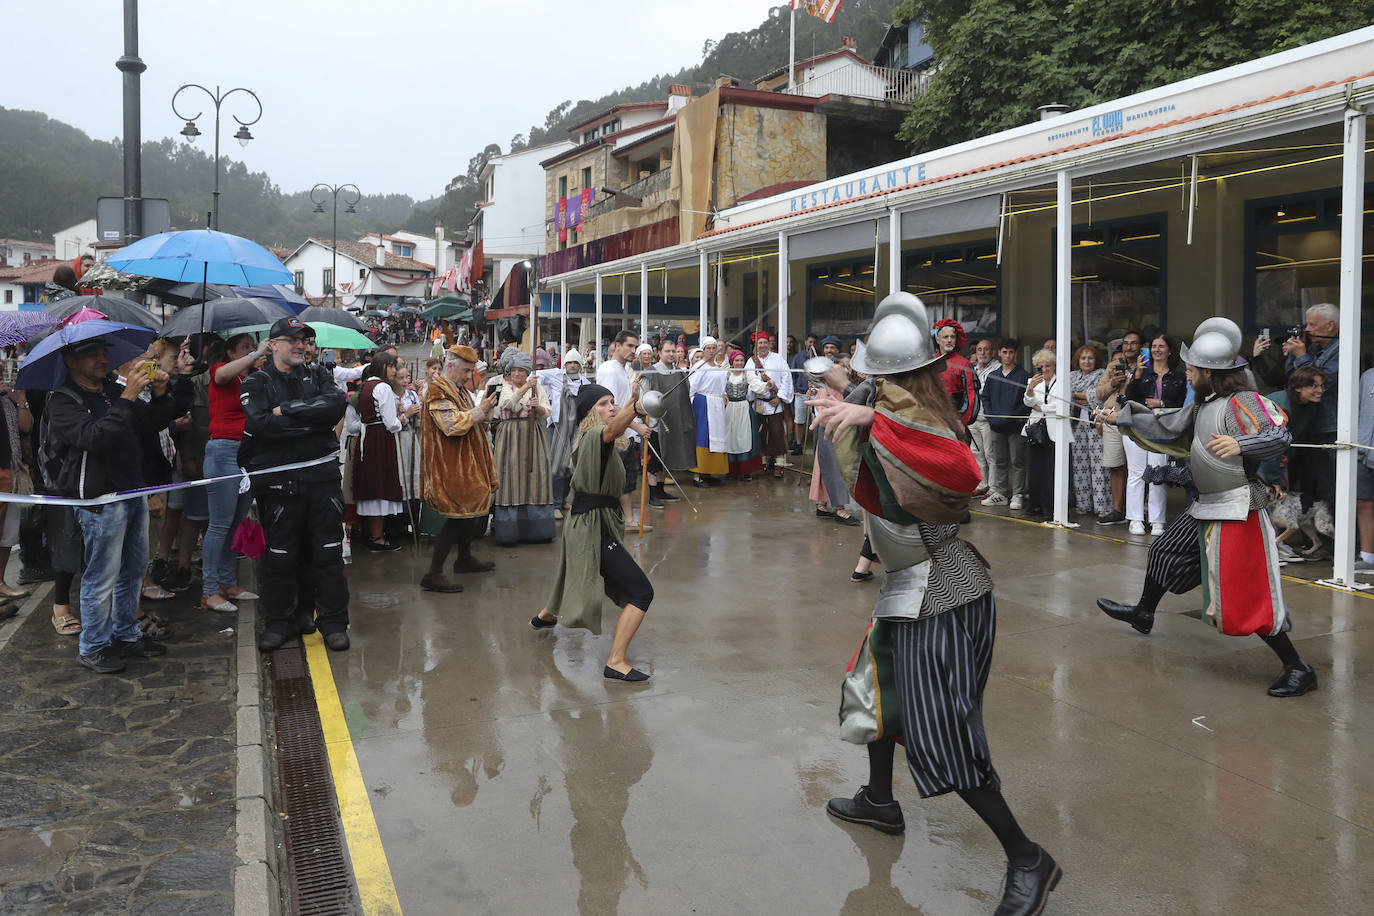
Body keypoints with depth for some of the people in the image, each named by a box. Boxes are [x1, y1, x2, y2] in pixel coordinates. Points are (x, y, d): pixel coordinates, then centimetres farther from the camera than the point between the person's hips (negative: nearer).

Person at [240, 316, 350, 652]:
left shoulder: (318, 375, 12)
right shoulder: (256, 383, 4)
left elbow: (336, 405, -9)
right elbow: (261, 425, -15)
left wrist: (287, 410, -13)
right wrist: (312, 420, -12)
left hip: (322, 476, 2)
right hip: (278, 480, -2)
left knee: (328, 552, 5)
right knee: (280, 555, 5)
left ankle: (333, 620, 15)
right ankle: (278, 621, 20)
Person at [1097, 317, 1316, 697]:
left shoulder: (1241, 402, -20)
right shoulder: (1204, 403, 8)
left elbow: (1281, 435, -29)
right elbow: (1168, 426, 20)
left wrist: (1240, 444, -43)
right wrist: (1125, 417, 23)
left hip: (1237, 510, -10)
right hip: (1208, 507, 10)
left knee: (1247, 596, -9)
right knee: (1166, 550, 25)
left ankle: (1298, 669, 1)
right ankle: (1143, 613, 48)